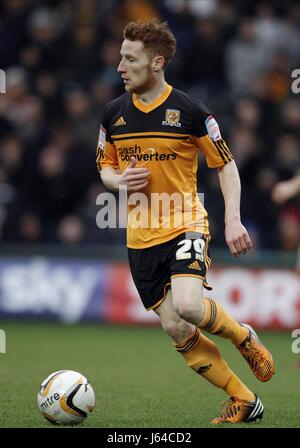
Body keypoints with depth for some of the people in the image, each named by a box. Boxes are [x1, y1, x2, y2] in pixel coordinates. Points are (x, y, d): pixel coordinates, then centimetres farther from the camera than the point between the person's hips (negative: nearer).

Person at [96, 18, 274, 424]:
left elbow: (225, 165, 0)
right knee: (175, 329, -1)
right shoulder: (114, 113, 5)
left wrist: (233, 221, -10)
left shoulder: (189, 111, -8)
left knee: (187, 305, -29)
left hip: (185, 225, -5)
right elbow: (105, 167, 18)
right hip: (141, 238, 5)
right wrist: (120, 181, -6)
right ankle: (244, 401, 12)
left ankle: (244, 337, 4)